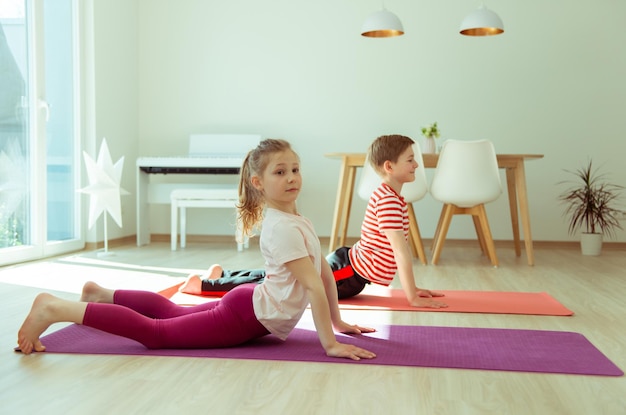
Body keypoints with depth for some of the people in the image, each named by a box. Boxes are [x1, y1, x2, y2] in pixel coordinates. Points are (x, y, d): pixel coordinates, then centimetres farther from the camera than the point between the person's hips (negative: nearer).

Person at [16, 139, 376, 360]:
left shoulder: (299, 221, 7)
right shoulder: (283, 228, -24)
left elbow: (326, 271, 14)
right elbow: (313, 285, -27)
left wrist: (338, 322, 14)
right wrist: (330, 344, -27)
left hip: (251, 306, 10)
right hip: (247, 317, -10)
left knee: (172, 311, 25)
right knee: (156, 332, -12)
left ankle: (102, 294, 40)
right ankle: (55, 309, -12)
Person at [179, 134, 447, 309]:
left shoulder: (392, 197, 13)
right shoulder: (388, 200, -20)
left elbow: (401, 249, 17)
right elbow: (401, 251, -24)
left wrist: (413, 288, 15)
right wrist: (412, 297, -22)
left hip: (347, 265, 9)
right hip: (348, 275, -9)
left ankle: (222, 274, 29)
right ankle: (205, 284, 1)